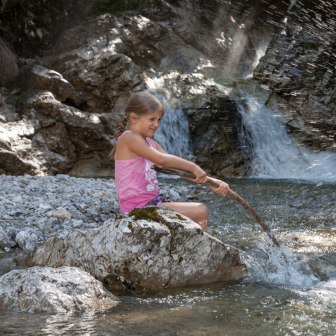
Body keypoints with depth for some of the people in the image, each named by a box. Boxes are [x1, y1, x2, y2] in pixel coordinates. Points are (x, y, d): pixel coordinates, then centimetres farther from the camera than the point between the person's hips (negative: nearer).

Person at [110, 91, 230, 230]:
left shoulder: (150, 143, 16)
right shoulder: (128, 138, -13)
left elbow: (177, 167, 11)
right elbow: (162, 159, -24)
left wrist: (211, 182, 2)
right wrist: (193, 167, -15)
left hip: (150, 202, 10)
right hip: (138, 207, -10)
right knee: (201, 212, -13)